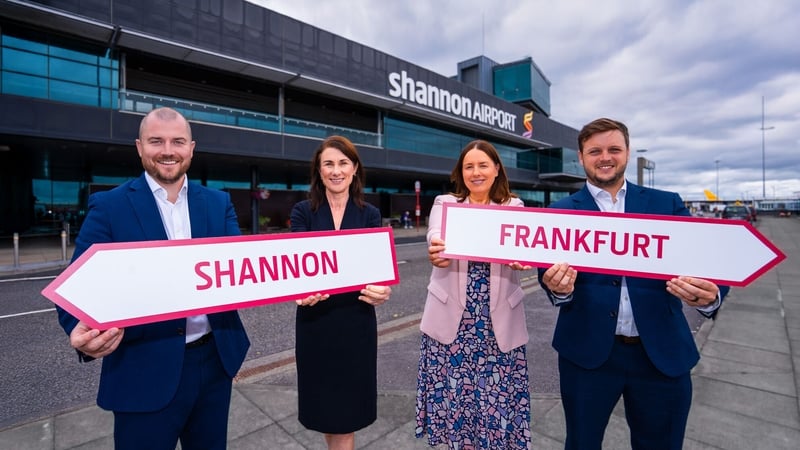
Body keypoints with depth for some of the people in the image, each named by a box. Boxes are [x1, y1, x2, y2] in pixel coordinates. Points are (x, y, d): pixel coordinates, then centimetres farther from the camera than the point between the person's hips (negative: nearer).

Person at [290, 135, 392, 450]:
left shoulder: (369, 215, 1)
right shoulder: (303, 212, -1)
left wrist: (381, 289, -29)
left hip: (356, 320, 0)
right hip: (315, 320, 1)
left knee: (347, 411, 10)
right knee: (323, 405, 18)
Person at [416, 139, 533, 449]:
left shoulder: (514, 207, 6)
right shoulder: (444, 203, 4)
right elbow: (436, 238, -16)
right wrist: (436, 253, -40)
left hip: (498, 322, 1)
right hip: (451, 319, 0)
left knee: (497, 398, 8)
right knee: (453, 395, 10)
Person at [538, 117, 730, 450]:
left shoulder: (668, 204, 4)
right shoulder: (561, 211, -1)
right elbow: (549, 267, -9)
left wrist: (708, 295, -26)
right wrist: (557, 287, -32)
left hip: (663, 352, 2)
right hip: (587, 351, -1)